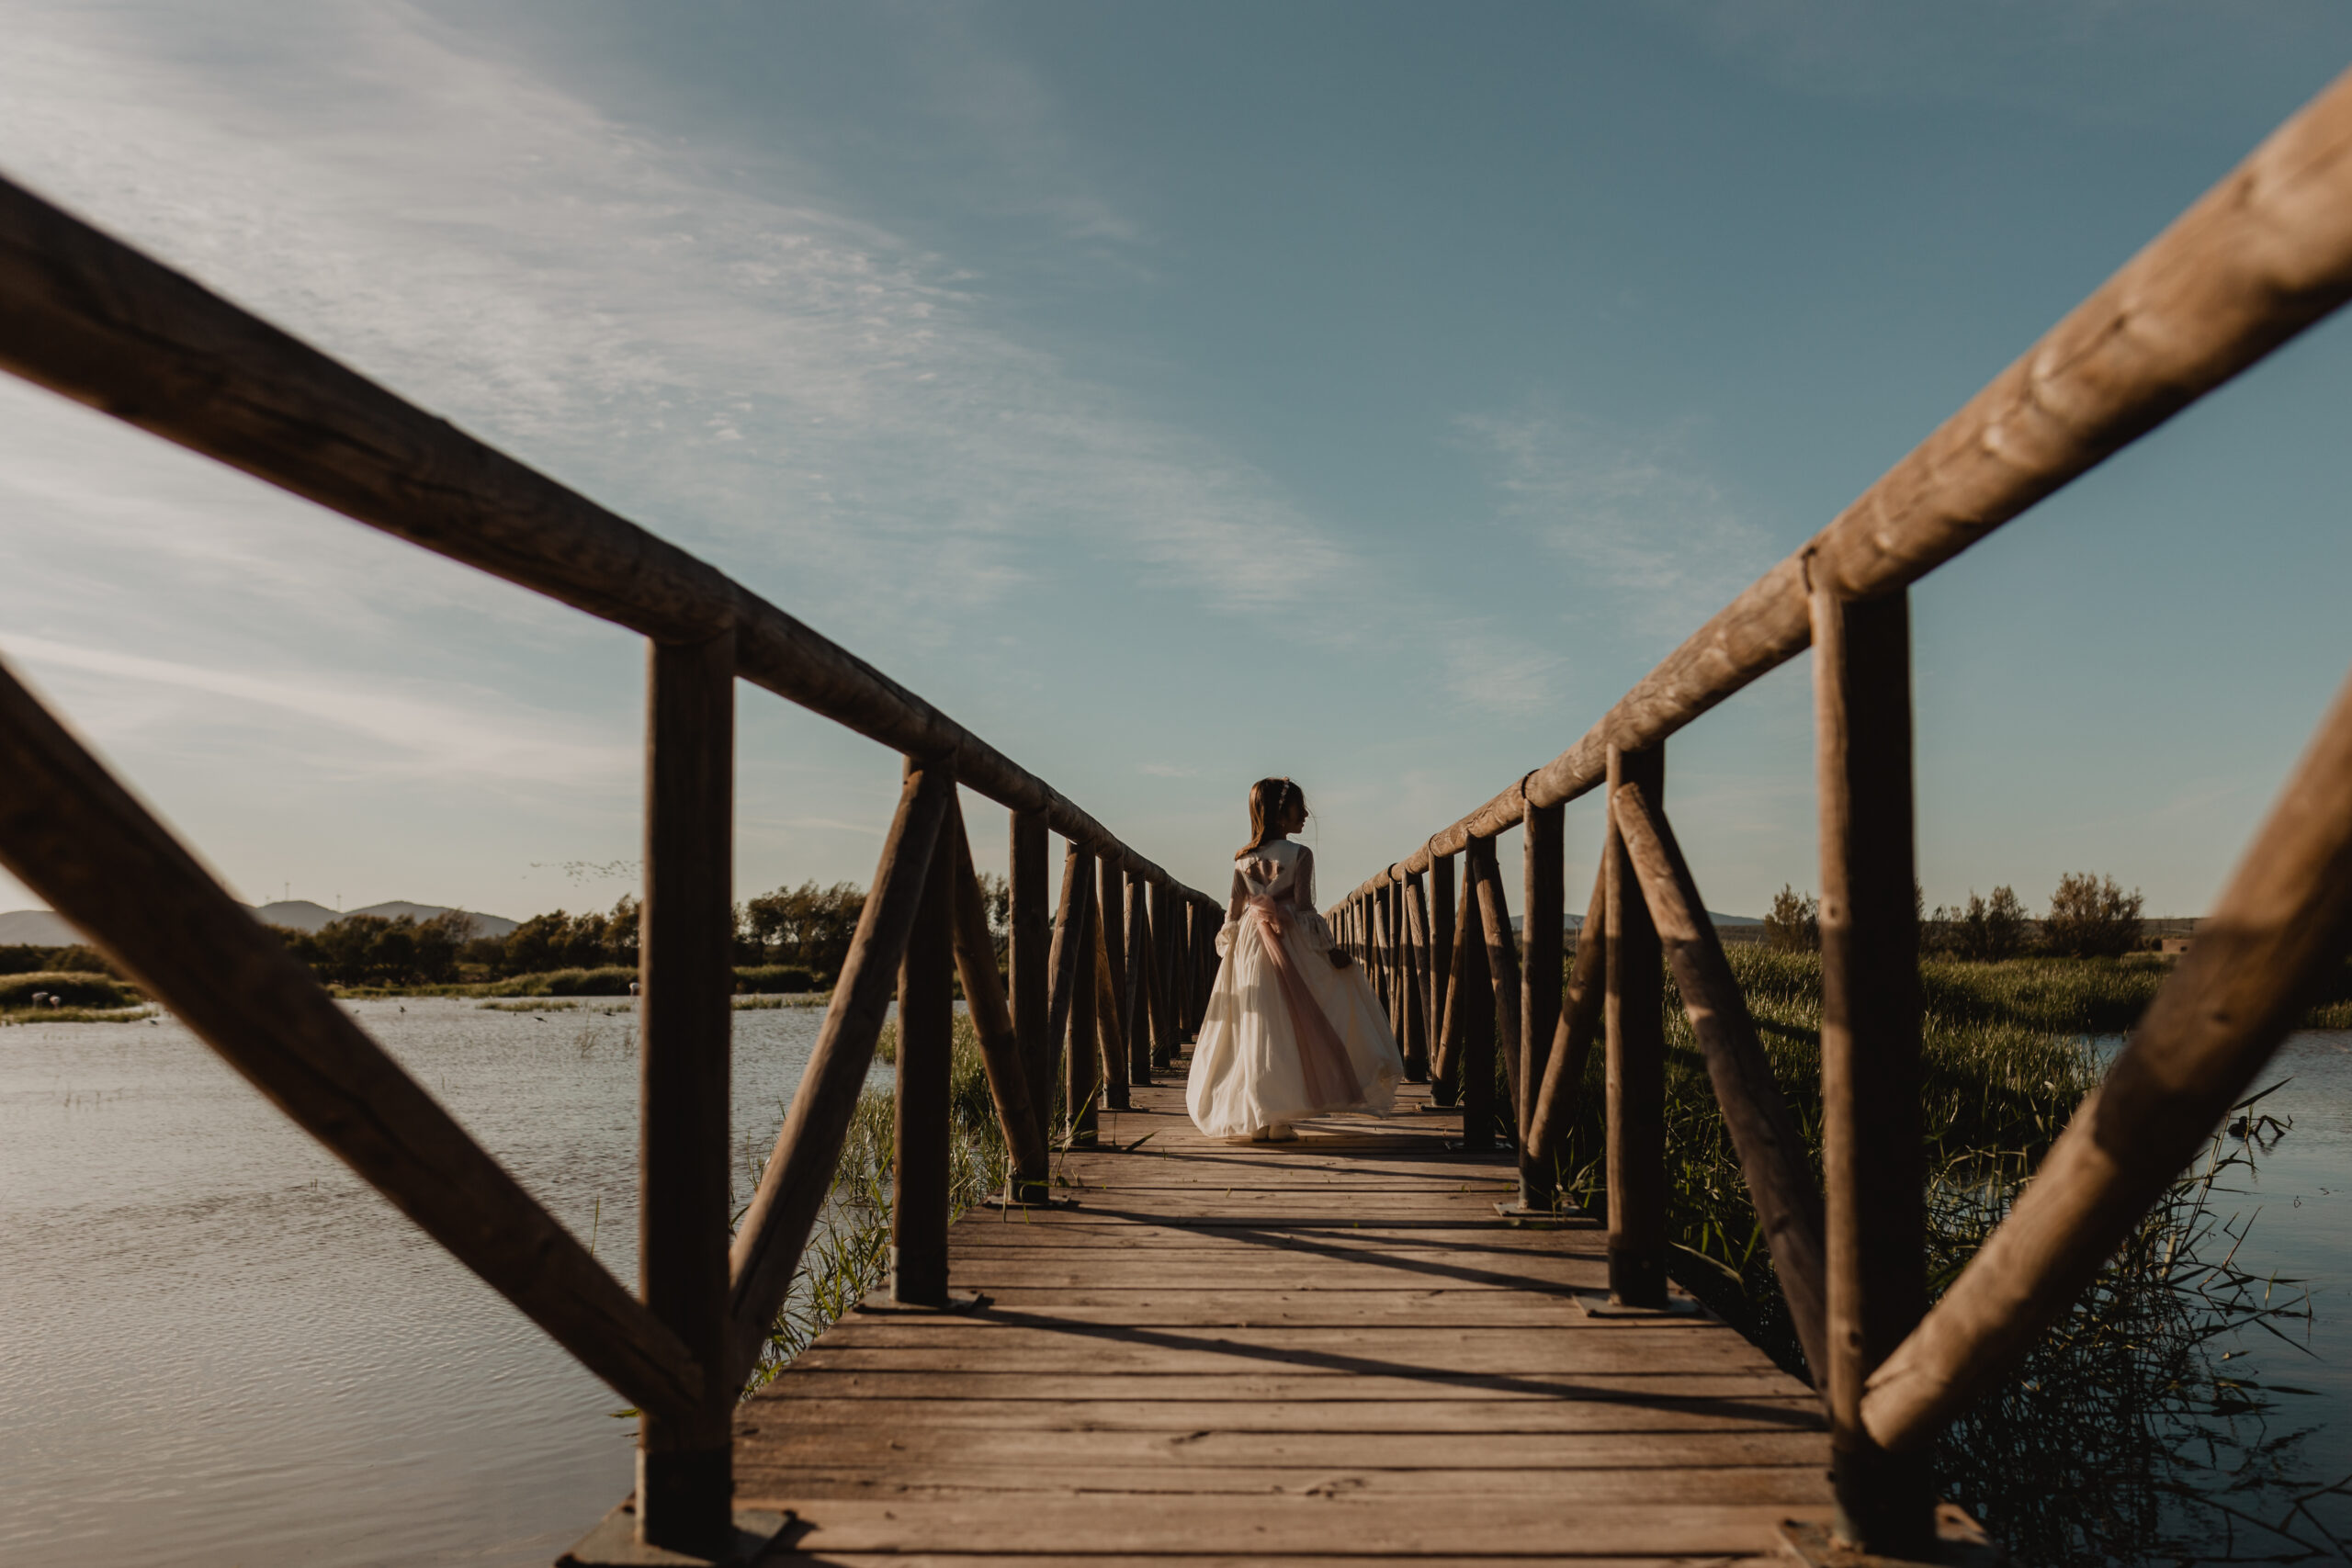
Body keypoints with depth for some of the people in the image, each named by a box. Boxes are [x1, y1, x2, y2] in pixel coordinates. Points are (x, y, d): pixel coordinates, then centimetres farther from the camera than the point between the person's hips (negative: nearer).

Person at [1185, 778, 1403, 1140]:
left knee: (1254, 1029, 8)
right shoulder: (1299, 855, -7)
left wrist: (1229, 950, 18)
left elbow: (1233, 914, 8)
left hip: (1248, 948, 5)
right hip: (1290, 946, -5)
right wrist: (1329, 950, -6)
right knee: (1288, 1028, 2)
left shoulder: (1243, 859, 8)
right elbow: (1304, 910, -12)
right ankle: (1278, 1121, -2)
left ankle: (1255, 1121, 10)